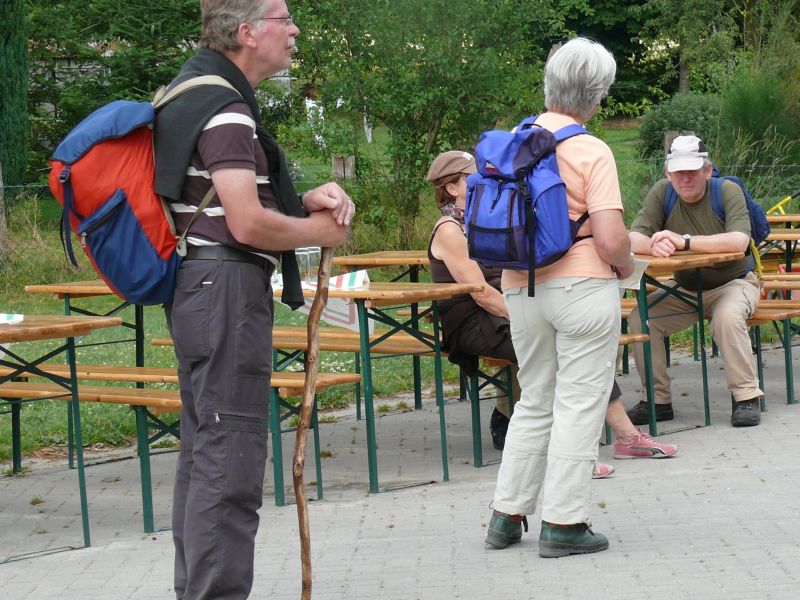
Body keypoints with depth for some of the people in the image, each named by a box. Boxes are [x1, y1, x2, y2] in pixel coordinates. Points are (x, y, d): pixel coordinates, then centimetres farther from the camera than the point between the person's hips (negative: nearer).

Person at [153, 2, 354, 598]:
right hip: (228, 288, -11)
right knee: (229, 464, -10)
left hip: (198, 289, 11)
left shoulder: (199, 95, 16)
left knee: (203, 453, 15)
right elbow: (248, 224, -22)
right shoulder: (226, 109, -16)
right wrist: (319, 231, -5)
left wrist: (311, 198, 7)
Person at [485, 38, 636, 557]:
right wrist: (625, 264, 3)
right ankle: (563, 523, 1)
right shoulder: (591, 152, -12)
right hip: (583, 286, -6)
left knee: (534, 403, 17)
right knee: (579, 403, 1)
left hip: (521, 288, 6)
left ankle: (507, 515, 18)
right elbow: (611, 239, -17)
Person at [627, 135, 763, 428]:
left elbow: (739, 241, -35)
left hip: (732, 282, -4)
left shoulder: (728, 192, -17)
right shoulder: (662, 193, -8)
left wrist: (684, 241, -43)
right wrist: (654, 245, -43)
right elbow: (632, 239, -18)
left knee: (727, 317, -35)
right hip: (684, 288, 4)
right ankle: (658, 401, -4)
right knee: (640, 318, -16)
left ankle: (747, 397, -22)